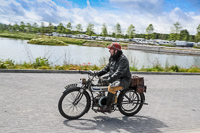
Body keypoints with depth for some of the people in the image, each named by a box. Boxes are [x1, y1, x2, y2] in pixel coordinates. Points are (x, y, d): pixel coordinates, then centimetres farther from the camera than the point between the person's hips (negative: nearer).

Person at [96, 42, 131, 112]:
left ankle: (108, 106, -17)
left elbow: (119, 73, -31)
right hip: (114, 78, 9)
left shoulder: (123, 59, -21)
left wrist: (109, 80, -37)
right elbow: (107, 68, 15)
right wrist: (98, 73, 2)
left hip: (123, 80, -9)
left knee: (111, 87, -31)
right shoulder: (112, 58, 7)